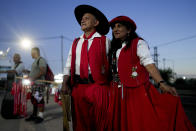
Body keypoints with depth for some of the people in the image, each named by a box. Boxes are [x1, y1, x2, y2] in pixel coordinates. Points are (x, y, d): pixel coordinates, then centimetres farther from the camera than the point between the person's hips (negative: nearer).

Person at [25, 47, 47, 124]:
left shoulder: (41, 60, -10)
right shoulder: (35, 61, 21)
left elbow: (43, 71, -20)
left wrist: (33, 78, -22)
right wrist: (29, 76, 16)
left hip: (39, 83, -10)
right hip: (33, 83, 10)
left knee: (39, 99, -6)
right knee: (34, 99, 14)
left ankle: (40, 116, 1)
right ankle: (34, 114, 25)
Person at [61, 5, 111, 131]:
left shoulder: (104, 41, 3)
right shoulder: (76, 42, 16)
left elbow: (111, 63, 0)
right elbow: (69, 64, 12)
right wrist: (65, 84, 1)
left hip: (98, 86, -4)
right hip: (78, 87, 4)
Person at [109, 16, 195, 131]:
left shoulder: (138, 43, -1)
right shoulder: (115, 48, 18)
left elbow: (148, 64, -13)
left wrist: (161, 83, -25)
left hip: (137, 92, -6)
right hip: (119, 93, 6)